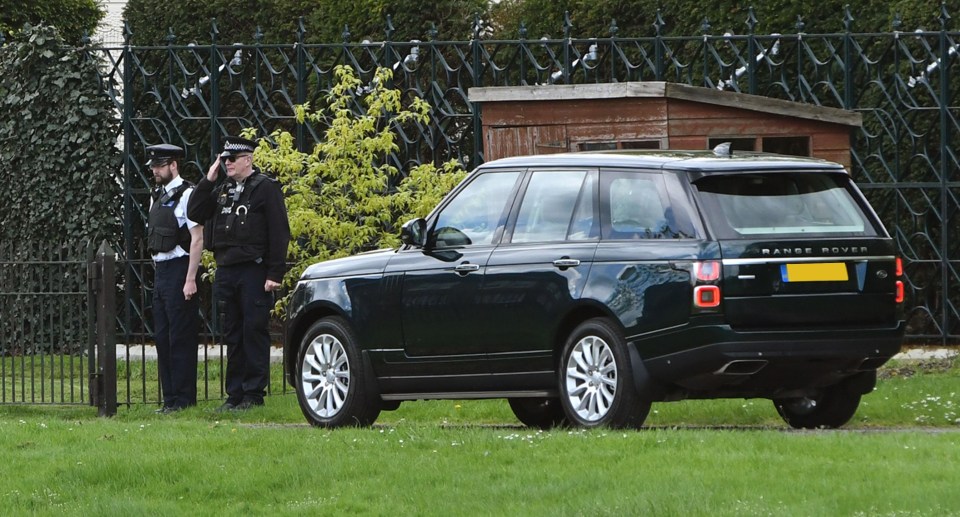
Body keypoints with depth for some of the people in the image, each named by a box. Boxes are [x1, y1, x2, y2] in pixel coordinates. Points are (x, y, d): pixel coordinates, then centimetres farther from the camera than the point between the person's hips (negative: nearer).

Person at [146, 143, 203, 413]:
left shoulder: (186, 194, -11)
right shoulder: (158, 196, 15)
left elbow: (197, 239, -15)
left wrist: (190, 279, -19)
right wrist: (158, 273, 15)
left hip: (178, 269, -9)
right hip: (160, 270, 9)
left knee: (181, 338, -6)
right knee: (162, 337, 10)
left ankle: (183, 398, -2)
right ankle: (170, 398, 15)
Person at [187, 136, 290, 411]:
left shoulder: (266, 187, -4)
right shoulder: (222, 190, 17)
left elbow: (279, 233, -8)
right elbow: (194, 213, 9)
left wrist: (275, 274, -14)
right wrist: (208, 180, 2)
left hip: (254, 272, -7)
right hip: (226, 272, 7)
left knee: (254, 332, -5)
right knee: (232, 335, 9)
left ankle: (254, 394, -2)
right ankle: (235, 393, 12)